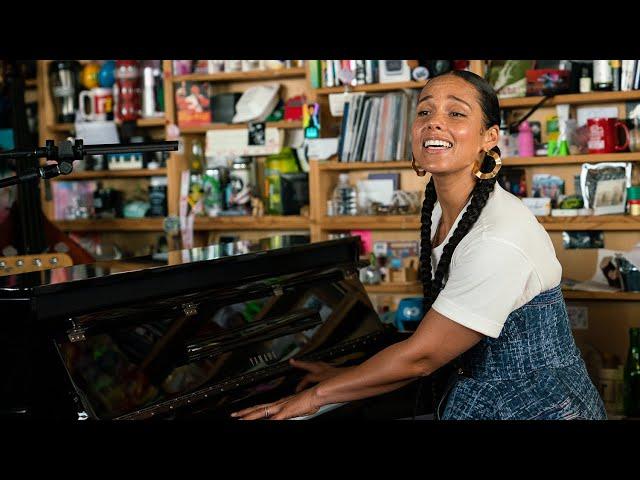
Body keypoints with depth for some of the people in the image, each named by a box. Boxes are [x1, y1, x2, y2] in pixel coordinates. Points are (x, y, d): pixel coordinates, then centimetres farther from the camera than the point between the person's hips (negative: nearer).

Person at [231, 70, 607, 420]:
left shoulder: (499, 239, -25)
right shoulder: (439, 213, 2)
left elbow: (421, 357, -21)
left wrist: (317, 395, -12)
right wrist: (348, 376, 5)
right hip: (477, 397, 7)